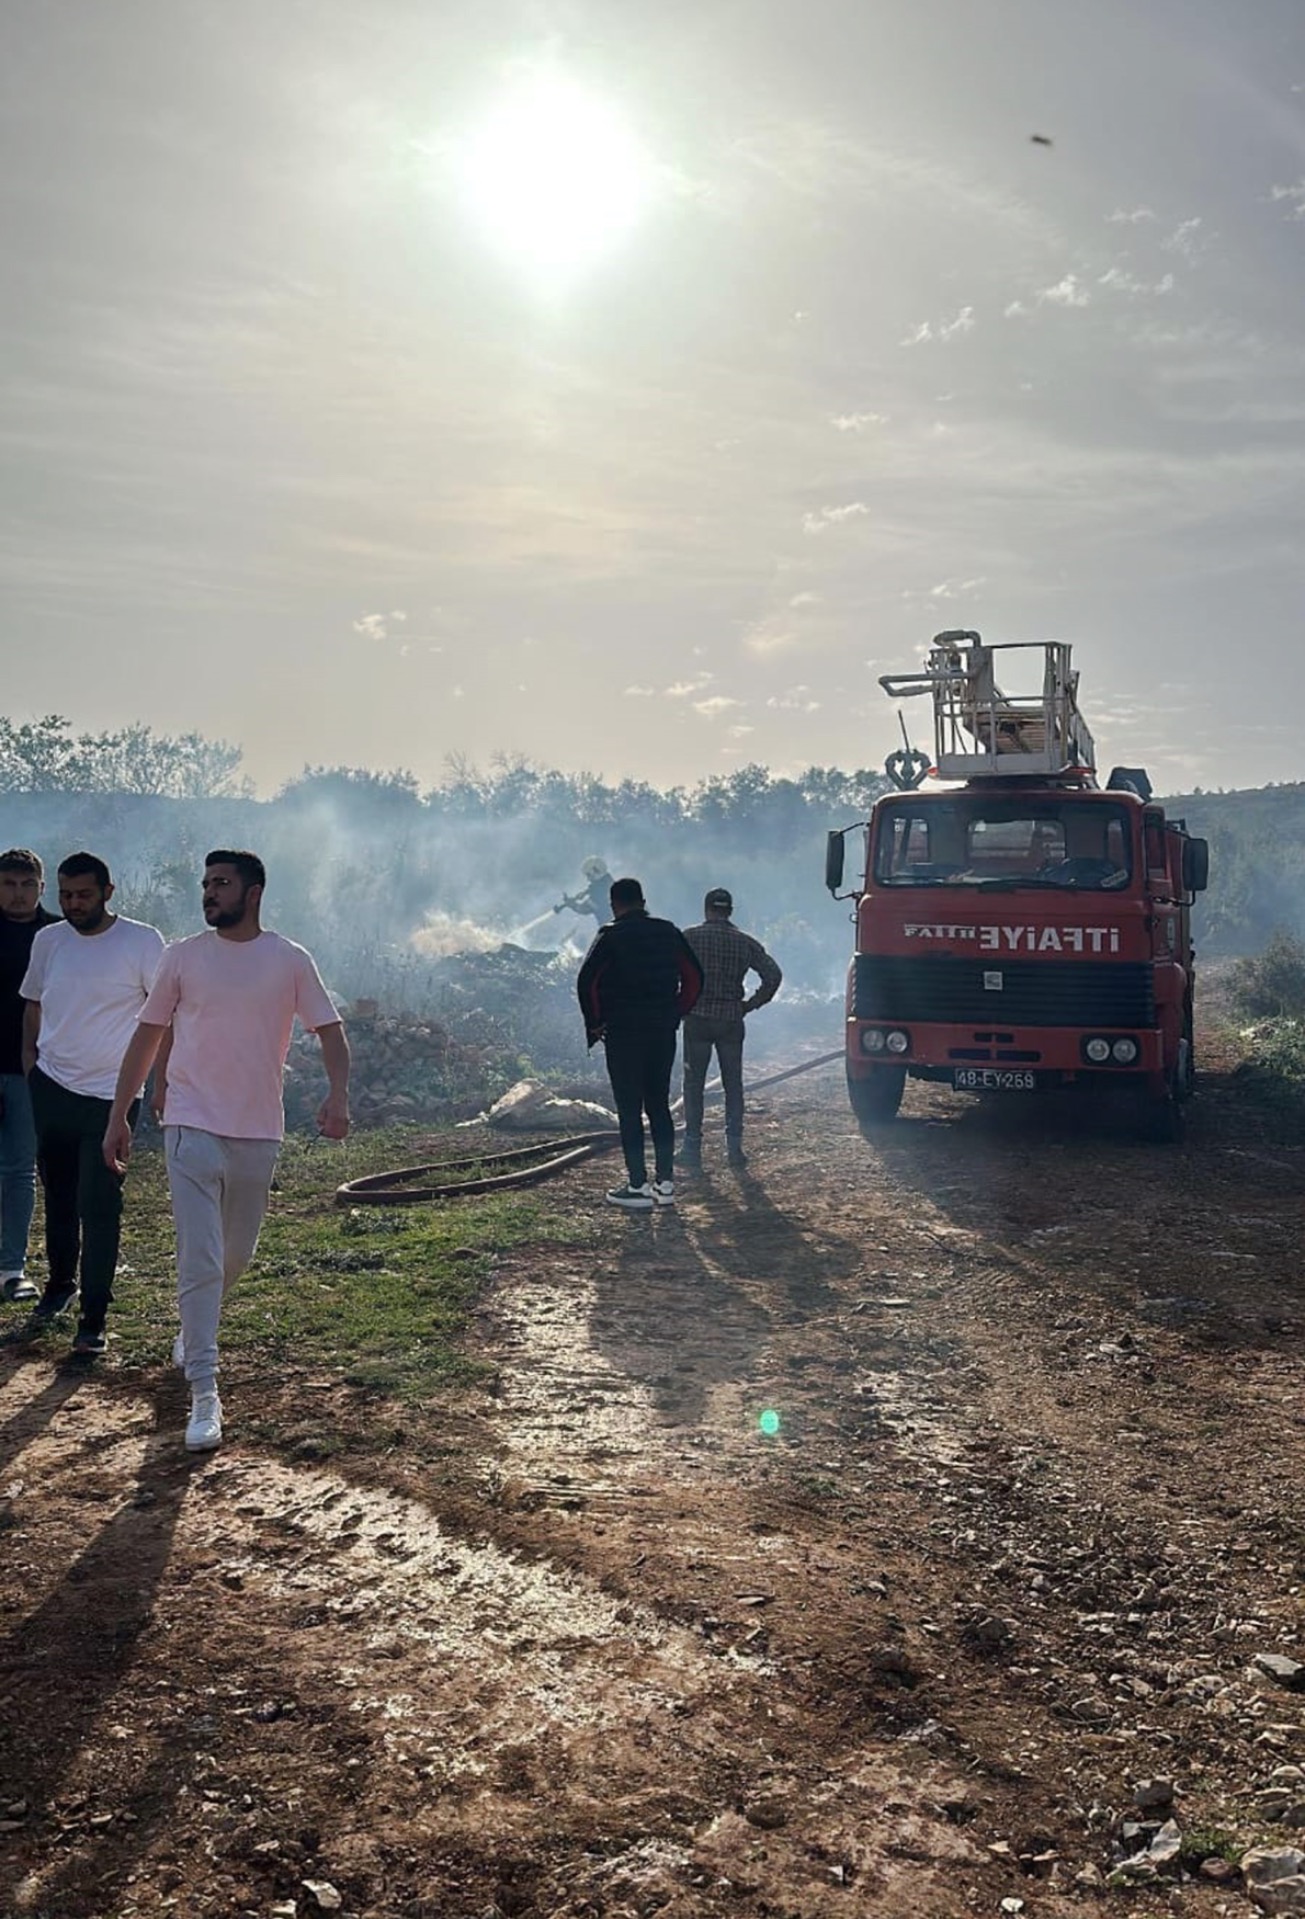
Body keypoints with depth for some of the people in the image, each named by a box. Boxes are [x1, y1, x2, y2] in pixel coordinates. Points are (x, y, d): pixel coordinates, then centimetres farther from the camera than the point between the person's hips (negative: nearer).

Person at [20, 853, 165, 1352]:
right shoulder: (48, 940, 4)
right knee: (57, 1196, 17)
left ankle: (94, 1318, 2)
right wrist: (29, 1059, 10)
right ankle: (60, 1282, 37)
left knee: (99, 1208, -5)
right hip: (51, 1087, 5)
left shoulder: (142, 941, -9)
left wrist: (149, 1076, -8)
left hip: (111, 1096, -4)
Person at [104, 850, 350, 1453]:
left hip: (259, 1132, 1)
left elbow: (330, 1031, -1)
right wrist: (118, 1117, 5)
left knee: (236, 1255, 17)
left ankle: (195, 1331, 46)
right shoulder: (184, 956, 1)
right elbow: (148, 1037, 7)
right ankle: (204, 1394, -5)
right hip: (193, 1126, -1)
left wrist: (338, 1094, -20)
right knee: (200, 1261, -9)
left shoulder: (290, 961, -1)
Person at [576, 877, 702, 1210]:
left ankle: (639, 1187, 3)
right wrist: (675, 1014, 13)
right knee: (659, 1106, 13)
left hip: (623, 1034, -5)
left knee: (629, 1110, 1)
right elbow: (694, 977, 8)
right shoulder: (669, 932, 7)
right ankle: (665, 1182, 15)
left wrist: (594, 1022, -5)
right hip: (663, 1033, 5)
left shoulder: (610, 935, -7)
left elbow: (587, 980, -16)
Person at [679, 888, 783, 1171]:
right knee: (733, 1085, 11)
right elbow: (773, 975, -4)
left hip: (697, 1019, -2)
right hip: (731, 1020, 2)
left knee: (693, 1084, 5)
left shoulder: (689, 937, -2)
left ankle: (692, 1149, 5)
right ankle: (735, 1147, 11)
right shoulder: (746, 942, 4)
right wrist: (751, 1005, 4)